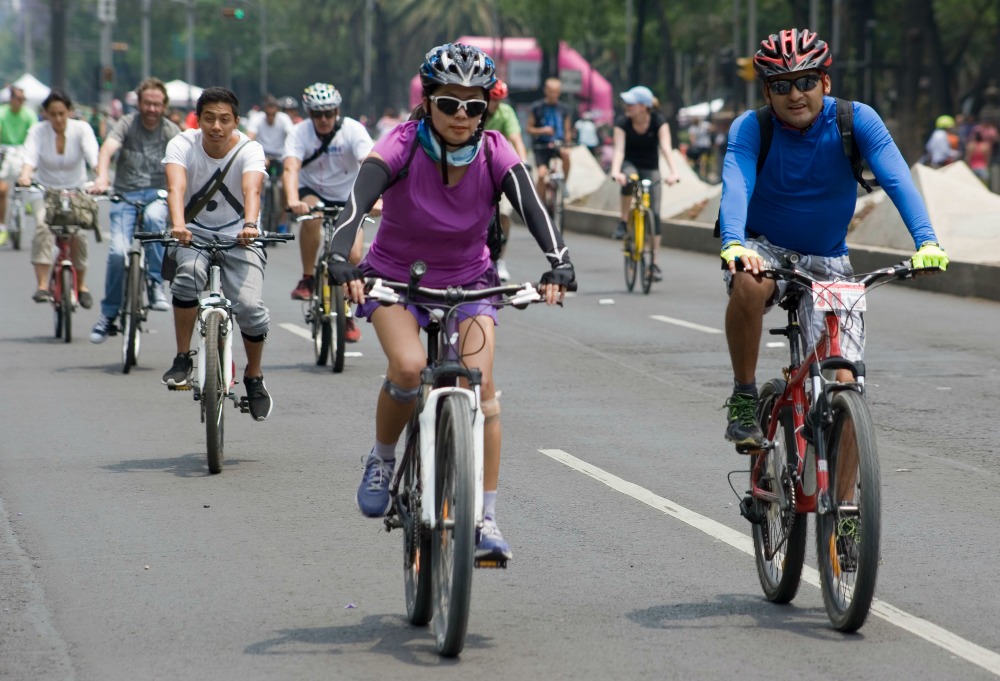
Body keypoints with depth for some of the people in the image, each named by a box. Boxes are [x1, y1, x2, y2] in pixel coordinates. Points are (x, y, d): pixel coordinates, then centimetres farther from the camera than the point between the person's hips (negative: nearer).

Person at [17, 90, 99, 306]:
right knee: (43, 225, -28)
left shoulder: (81, 129, -14)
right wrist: (25, 175, -52)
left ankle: (81, 285, -1)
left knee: (78, 233, -22)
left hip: (76, 190, 0)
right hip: (45, 190, 0)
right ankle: (41, 285, -33)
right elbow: (30, 156, -29)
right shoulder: (37, 131, -13)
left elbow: (94, 156, -29)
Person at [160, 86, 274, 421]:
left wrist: (249, 224, -52)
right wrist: (178, 225, -49)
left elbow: (252, 189, -32)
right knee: (190, 272, -34)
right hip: (194, 233, 0)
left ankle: (254, 377, 8)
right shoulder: (182, 145, -12)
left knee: (250, 307, -20)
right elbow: (176, 187, -29)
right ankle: (183, 358, -17)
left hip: (238, 237, 0)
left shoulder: (249, 150, -13)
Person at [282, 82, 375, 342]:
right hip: (313, 191, 0)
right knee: (311, 215, -36)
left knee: (353, 256, -15)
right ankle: (307, 279, -18)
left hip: (347, 197, 0)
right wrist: (292, 200, -52)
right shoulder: (299, 133, -18)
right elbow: (291, 168, -33)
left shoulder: (353, 130, -20)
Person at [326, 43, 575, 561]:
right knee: (408, 367, -29)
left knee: (480, 383, -19)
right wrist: (340, 257, -56)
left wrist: (558, 263, -49)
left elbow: (532, 208, -30)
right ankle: (382, 459, 1)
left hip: (468, 280, 2)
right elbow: (357, 201, -37)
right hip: (395, 278, -2)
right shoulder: (402, 146, -23)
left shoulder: (495, 153, -17)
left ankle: (485, 520, -12)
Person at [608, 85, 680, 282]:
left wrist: (673, 172, -45)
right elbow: (619, 149, -28)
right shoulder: (622, 122, -18)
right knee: (629, 179, -39)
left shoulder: (658, 121, -19)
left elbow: (666, 147, -29)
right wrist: (615, 171, -47)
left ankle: (654, 263, -3)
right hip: (630, 164, 0)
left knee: (654, 213, -9)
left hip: (651, 168, 0)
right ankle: (623, 221, -20)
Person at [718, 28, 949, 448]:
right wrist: (734, 244, -53)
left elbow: (897, 180, -26)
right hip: (765, 250, -1)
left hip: (827, 263, 1)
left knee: (843, 382, -13)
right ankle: (743, 399, -18)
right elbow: (735, 188, -33)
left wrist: (926, 241, -42)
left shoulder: (855, 120, -14)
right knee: (749, 284, -38)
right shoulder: (750, 129, -17)